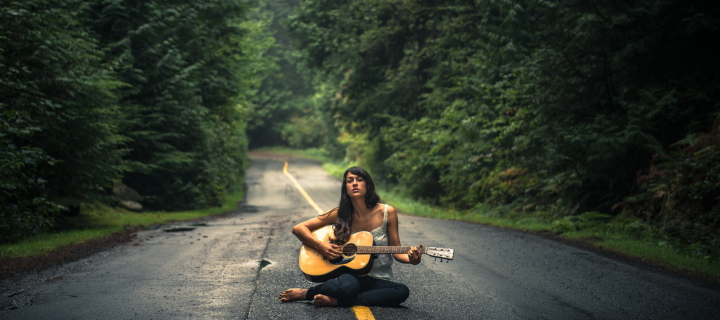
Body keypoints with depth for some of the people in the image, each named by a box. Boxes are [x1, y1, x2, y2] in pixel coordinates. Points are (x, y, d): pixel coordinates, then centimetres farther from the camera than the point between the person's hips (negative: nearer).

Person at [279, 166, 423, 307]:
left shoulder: (387, 213, -2)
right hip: (350, 274, -2)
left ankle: (335, 300, -22)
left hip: (379, 280, 3)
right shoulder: (340, 214, -1)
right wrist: (320, 246, -16)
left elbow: (396, 252, 3)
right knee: (347, 285, -40)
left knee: (402, 291, -32)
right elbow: (298, 228, 0)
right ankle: (306, 293, -10)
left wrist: (411, 259, -18)